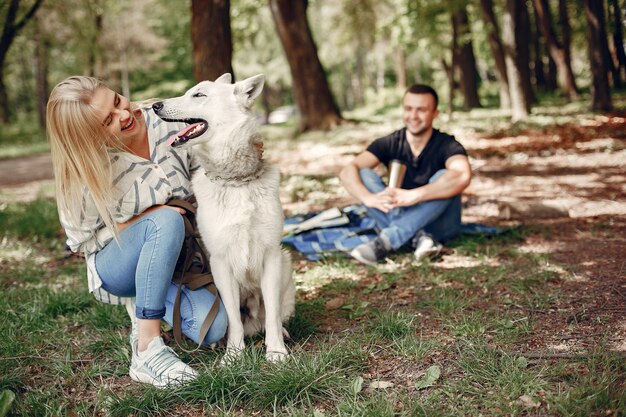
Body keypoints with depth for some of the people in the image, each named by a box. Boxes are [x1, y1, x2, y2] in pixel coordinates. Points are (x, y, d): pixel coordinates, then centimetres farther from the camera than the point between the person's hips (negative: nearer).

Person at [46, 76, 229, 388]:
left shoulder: (168, 123, -11)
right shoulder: (87, 171, -20)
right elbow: (82, 239, -10)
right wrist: (144, 219, -20)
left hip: (177, 256, 4)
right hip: (115, 266, -3)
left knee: (212, 328, -24)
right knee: (166, 221, -38)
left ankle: (144, 305, 9)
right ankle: (147, 350, -35)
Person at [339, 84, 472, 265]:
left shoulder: (447, 145, -14)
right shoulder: (390, 143, -5)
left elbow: (462, 176, -37)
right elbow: (348, 171, -18)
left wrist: (413, 195, -47)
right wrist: (369, 198, -39)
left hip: (439, 223, -2)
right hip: (399, 218, 3)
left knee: (444, 178, -30)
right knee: (363, 175, -18)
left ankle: (387, 240, -39)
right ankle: (419, 237, -33)